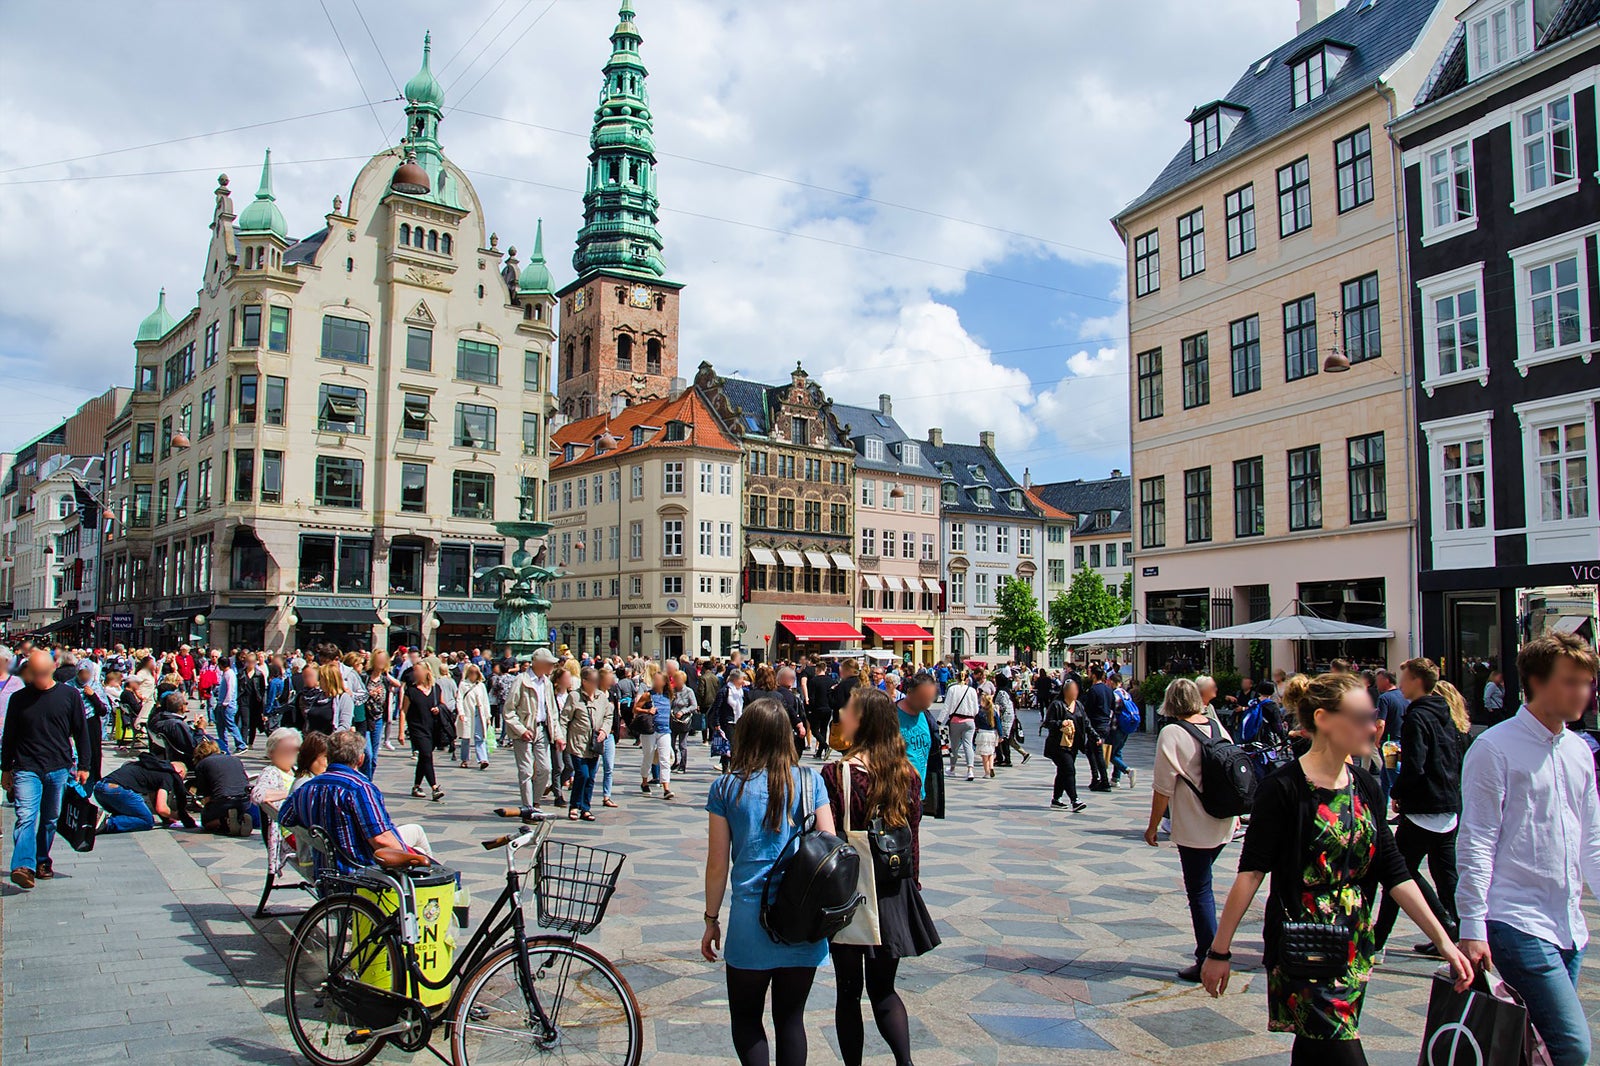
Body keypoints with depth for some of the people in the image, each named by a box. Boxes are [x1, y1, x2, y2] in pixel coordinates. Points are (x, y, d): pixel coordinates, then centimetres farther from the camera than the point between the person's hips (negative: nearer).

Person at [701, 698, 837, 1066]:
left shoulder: (726, 787, -3)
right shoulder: (809, 782, -1)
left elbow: (717, 863, -1)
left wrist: (712, 920, 11)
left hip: (750, 919, -2)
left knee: (746, 1018, 15)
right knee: (791, 1018, 15)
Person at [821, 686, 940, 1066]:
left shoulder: (837, 773, -16)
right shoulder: (907, 773, -2)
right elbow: (914, 837, 5)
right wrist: (911, 883, 16)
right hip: (894, 892, 4)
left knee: (849, 991, 11)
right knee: (883, 988, 17)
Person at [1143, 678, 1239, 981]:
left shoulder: (1171, 733, -14)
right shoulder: (1218, 728, 4)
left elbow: (1164, 788, -14)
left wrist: (1153, 825, -4)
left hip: (1194, 828, -6)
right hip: (1223, 824, 6)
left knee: (1199, 892, 3)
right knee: (1203, 886, 20)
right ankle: (1212, 950, 25)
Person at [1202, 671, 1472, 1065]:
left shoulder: (1367, 788, 6)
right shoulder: (1283, 789, -14)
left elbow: (1394, 873, 9)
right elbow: (1250, 873, -13)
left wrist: (1444, 941, 4)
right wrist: (1219, 951, -12)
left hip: (1354, 952, 7)